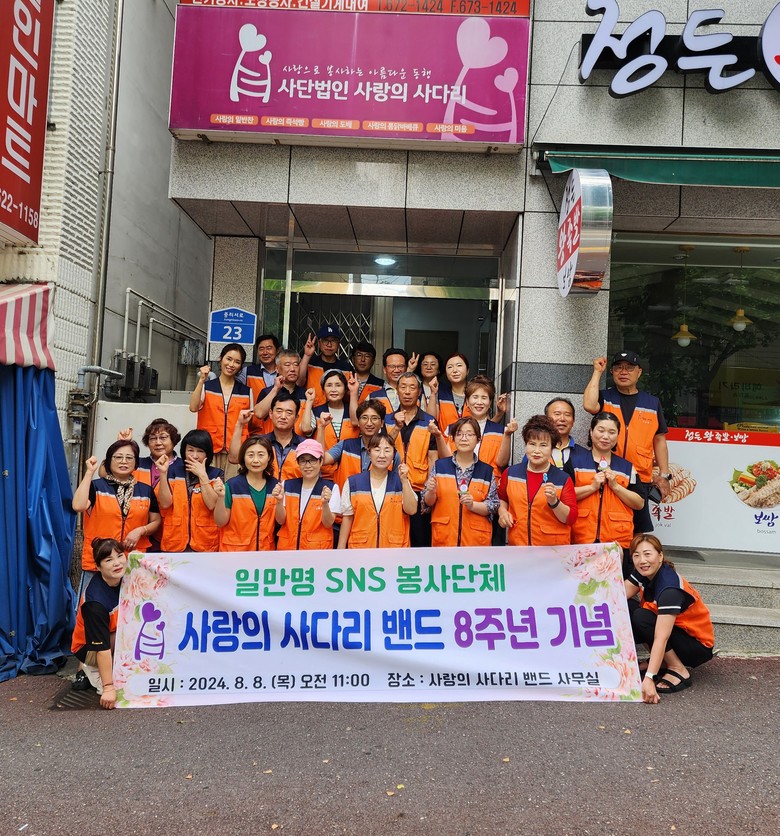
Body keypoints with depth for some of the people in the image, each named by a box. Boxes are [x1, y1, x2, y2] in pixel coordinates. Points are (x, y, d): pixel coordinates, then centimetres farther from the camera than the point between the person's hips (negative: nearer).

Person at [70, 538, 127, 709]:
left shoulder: (124, 577, -15)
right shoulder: (95, 600, -32)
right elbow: (102, 647, -31)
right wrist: (108, 687, -30)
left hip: (117, 634, 6)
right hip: (88, 648, -6)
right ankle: (92, 669, -8)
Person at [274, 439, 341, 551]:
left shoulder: (331, 488, -7)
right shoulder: (287, 485, 1)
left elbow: (328, 524, -10)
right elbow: (281, 521, -1)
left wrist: (325, 503, -28)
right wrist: (279, 501, -18)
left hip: (318, 548, -2)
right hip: (287, 546, 2)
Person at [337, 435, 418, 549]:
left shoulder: (400, 481, 4)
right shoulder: (353, 483, 3)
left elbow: (411, 510, -7)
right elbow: (347, 518, 6)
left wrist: (404, 480, -14)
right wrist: (340, 549, 3)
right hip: (360, 546, 0)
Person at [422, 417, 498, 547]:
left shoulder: (486, 471, 4)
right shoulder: (440, 466, 4)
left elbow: (493, 506, 2)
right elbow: (427, 502, 7)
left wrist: (472, 505, -14)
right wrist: (431, 492, -14)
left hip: (475, 538, 0)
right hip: (444, 537, 0)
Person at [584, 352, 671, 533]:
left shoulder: (652, 403, 11)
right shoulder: (604, 397, 6)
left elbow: (659, 440, 13)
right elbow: (589, 405, -18)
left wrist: (664, 475, 7)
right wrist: (597, 372, -8)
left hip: (640, 479, 2)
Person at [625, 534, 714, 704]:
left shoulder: (669, 587, -31)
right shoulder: (645, 573, -7)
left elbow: (661, 638, -39)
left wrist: (649, 678, -45)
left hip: (697, 646, -8)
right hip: (677, 632, 8)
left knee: (641, 618, -28)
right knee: (625, 609, -11)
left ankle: (679, 670, -14)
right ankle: (663, 661, 2)